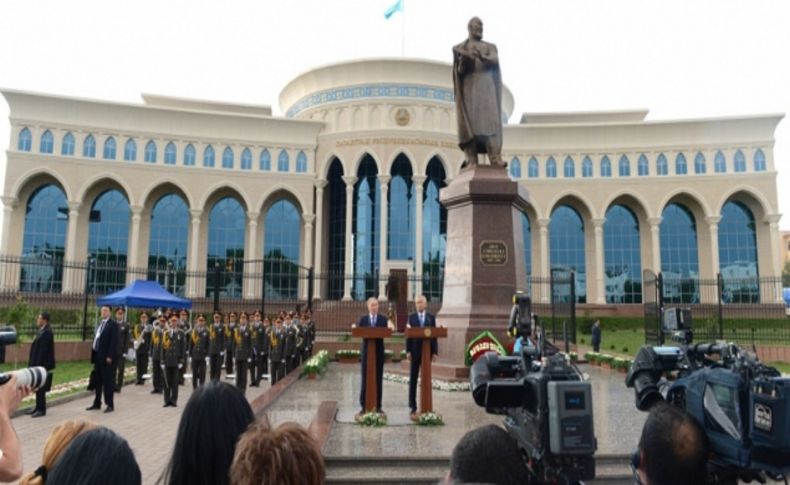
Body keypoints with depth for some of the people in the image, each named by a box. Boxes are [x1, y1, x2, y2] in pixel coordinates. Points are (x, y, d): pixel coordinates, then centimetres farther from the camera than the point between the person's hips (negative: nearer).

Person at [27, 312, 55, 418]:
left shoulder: (46, 333, -19)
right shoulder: (42, 331, 11)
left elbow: (43, 351, -21)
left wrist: (38, 365, -20)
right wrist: (33, 364, 16)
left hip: (43, 365, -10)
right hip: (38, 364, 10)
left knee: (40, 388, -2)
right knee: (37, 387, 16)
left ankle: (41, 409, 6)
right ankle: (38, 407, 25)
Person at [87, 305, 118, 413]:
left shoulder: (113, 324, -9)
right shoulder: (100, 323, 15)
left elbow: (114, 342, -14)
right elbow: (96, 338, 15)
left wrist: (109, 356, -18)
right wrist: (94, 355, 10)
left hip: (106, 357, -8)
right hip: (97, 355, 8)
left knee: (107, 381, -2)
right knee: (98, 381, 14)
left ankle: (110, 404, 5)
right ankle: (97, 403, 24)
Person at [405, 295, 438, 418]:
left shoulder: (431, 318, 6)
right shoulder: (411, 317, 4)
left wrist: (434, 352, -4)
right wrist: (408, 351, -8)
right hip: (415, 351, -1)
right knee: (413, 379, 2)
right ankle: (413, 406, 7)